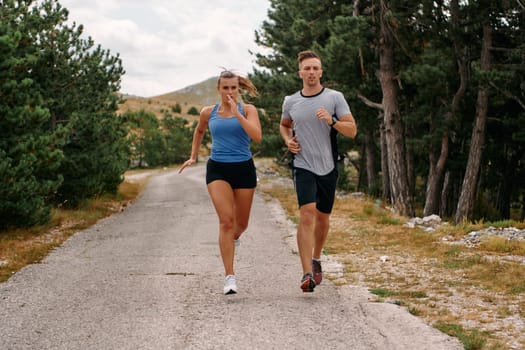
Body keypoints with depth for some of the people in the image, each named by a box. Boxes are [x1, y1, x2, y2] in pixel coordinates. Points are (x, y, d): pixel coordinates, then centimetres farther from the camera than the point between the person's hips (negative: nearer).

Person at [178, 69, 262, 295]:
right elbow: (199, 131, 28)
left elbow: (257, 136, -17)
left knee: (241, 223, 13)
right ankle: (230, 277, -16)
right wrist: (193, 156, 23)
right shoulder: (208, 113, 6)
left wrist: (237, 114, -21)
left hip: (244, 169, 1)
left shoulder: (247, 110, -1)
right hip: (218, 169, 0)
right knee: (226, 220, -17)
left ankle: (234, 237, 53)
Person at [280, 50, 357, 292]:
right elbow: (284, 125, 25)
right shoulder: (290, 102, 4)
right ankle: (307, 274, -22)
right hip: (303, 166, -1)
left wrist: (331, 120, -22)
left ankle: (316, 259, 40)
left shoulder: (334, 98, -2)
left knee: (323, 217, 13)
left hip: (328, 166, 1)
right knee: (307, 214, -18)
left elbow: (352, 130, -5)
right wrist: (288, 140, 4)